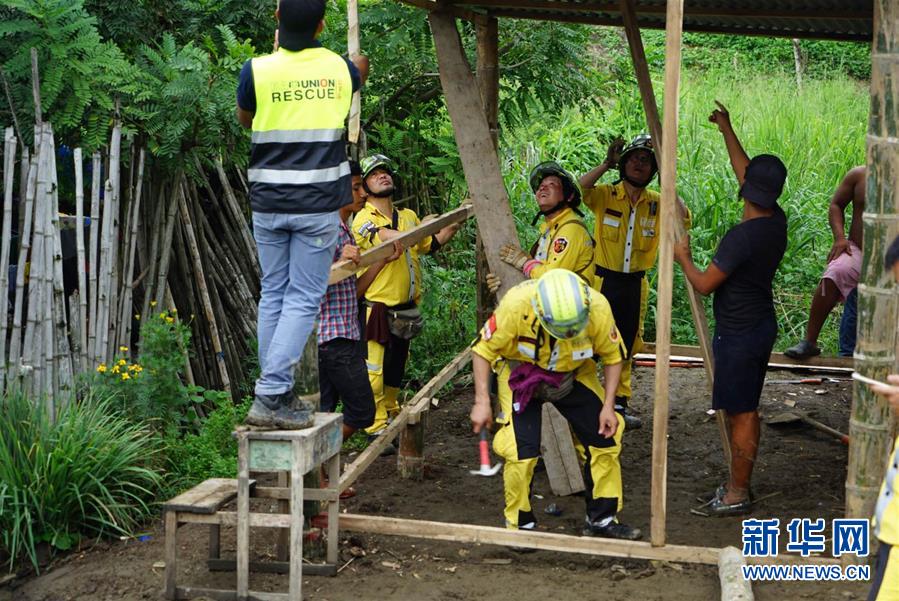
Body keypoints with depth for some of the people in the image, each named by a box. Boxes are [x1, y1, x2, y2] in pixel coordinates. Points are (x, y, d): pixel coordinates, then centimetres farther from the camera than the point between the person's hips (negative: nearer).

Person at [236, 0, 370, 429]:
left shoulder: (257, 70, -6)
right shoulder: (340, 69, 0)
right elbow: (360, 71, 27)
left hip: (268, 203, 1)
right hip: (318, 204, -1)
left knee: (273, 295, 13)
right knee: (303, 298, 0)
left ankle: (277, 393, 14)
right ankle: (271, 395, -10)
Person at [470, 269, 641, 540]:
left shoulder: (598, 309, -28)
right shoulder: (515, 305, -35)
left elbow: (612, 356, -9)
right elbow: (483, 349, -20)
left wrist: (608, 406, -13)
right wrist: (482, 402, -24)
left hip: (574, 374, 3)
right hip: (520, 372, -3)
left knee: (605, 439, -1)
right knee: (521, 450, -15)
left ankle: (602, 519, 18)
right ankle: (520, 526, 7)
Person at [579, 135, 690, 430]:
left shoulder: (657, 202, 2)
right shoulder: (606, 195, -8)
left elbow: (684, 219, -14)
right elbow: (578, 188, -27)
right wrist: (607, 164, -32)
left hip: (635, 284, 4)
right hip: (603, 280, -4)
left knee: (626, 347, 15)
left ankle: (619, 405, 28)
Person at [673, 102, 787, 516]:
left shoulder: (742, 236, -25)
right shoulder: (776, 221, 0)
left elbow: (704, 284, -18)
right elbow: (744, 170, 14)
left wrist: (683, 257, 0)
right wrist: (727, 130, 21)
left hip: (738, 334, -9)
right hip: (762, 326, 9)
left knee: (740, 414, 0)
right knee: (747, 409, 17)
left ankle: (737, 495, 8)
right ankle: (739, 483, 28)